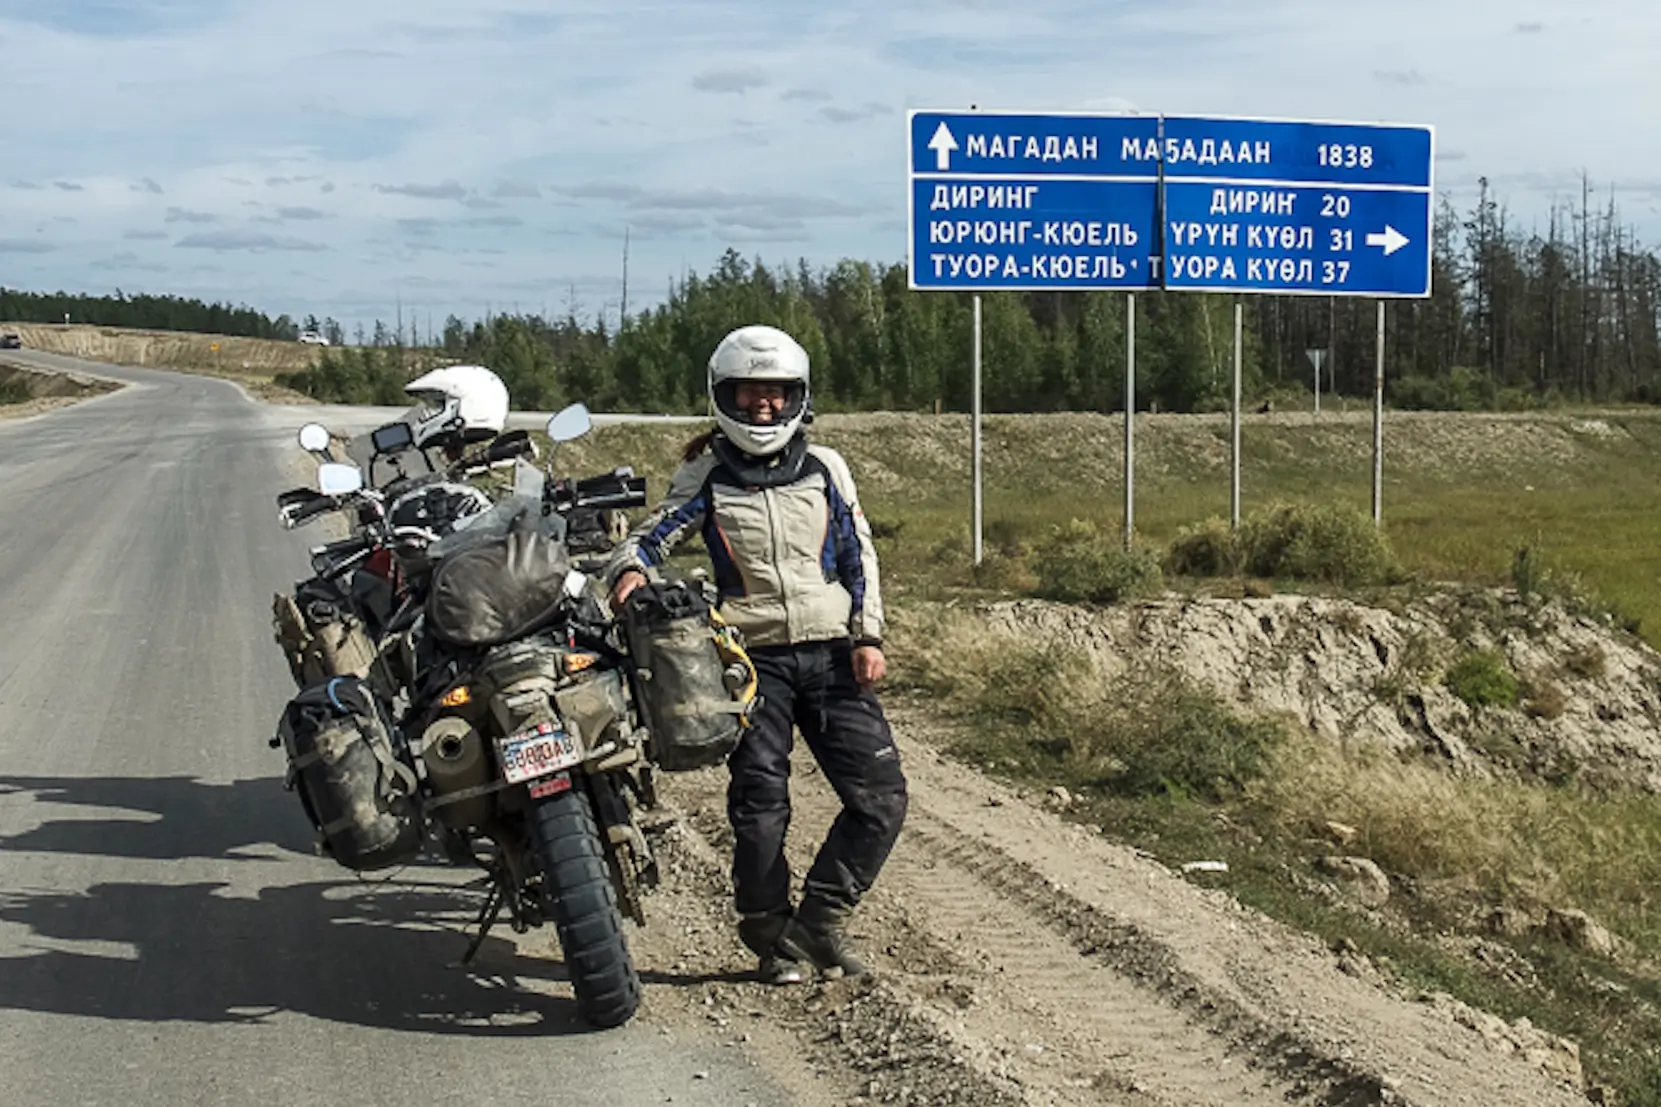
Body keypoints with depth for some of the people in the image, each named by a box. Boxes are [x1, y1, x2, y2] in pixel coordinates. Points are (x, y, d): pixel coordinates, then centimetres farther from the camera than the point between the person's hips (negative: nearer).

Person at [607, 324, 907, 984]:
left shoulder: (825, 468, 11)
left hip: (830, 653, 3)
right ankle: (771, 936, 13)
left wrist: (868, 637, 2)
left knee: (880, 797, -4)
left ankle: (818, 922, 11)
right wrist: (631, 570, -23)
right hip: (752, 656, -2)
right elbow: (651, 536, 0)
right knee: (760, 805, -6)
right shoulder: (706, 475, 6)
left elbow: (859, 553, 11)